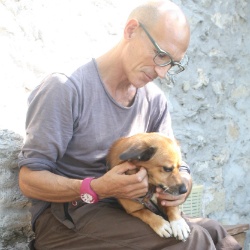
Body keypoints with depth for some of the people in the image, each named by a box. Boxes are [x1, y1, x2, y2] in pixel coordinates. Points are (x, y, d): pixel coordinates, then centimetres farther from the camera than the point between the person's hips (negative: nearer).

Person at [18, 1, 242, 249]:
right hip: (66, 215, -6)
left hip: (126, 209, 6)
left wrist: (183, 179, -14)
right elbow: (29, 179, -15)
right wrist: (96, 189, -30)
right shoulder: (65, 89, -16)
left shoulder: (154, 100, 4)